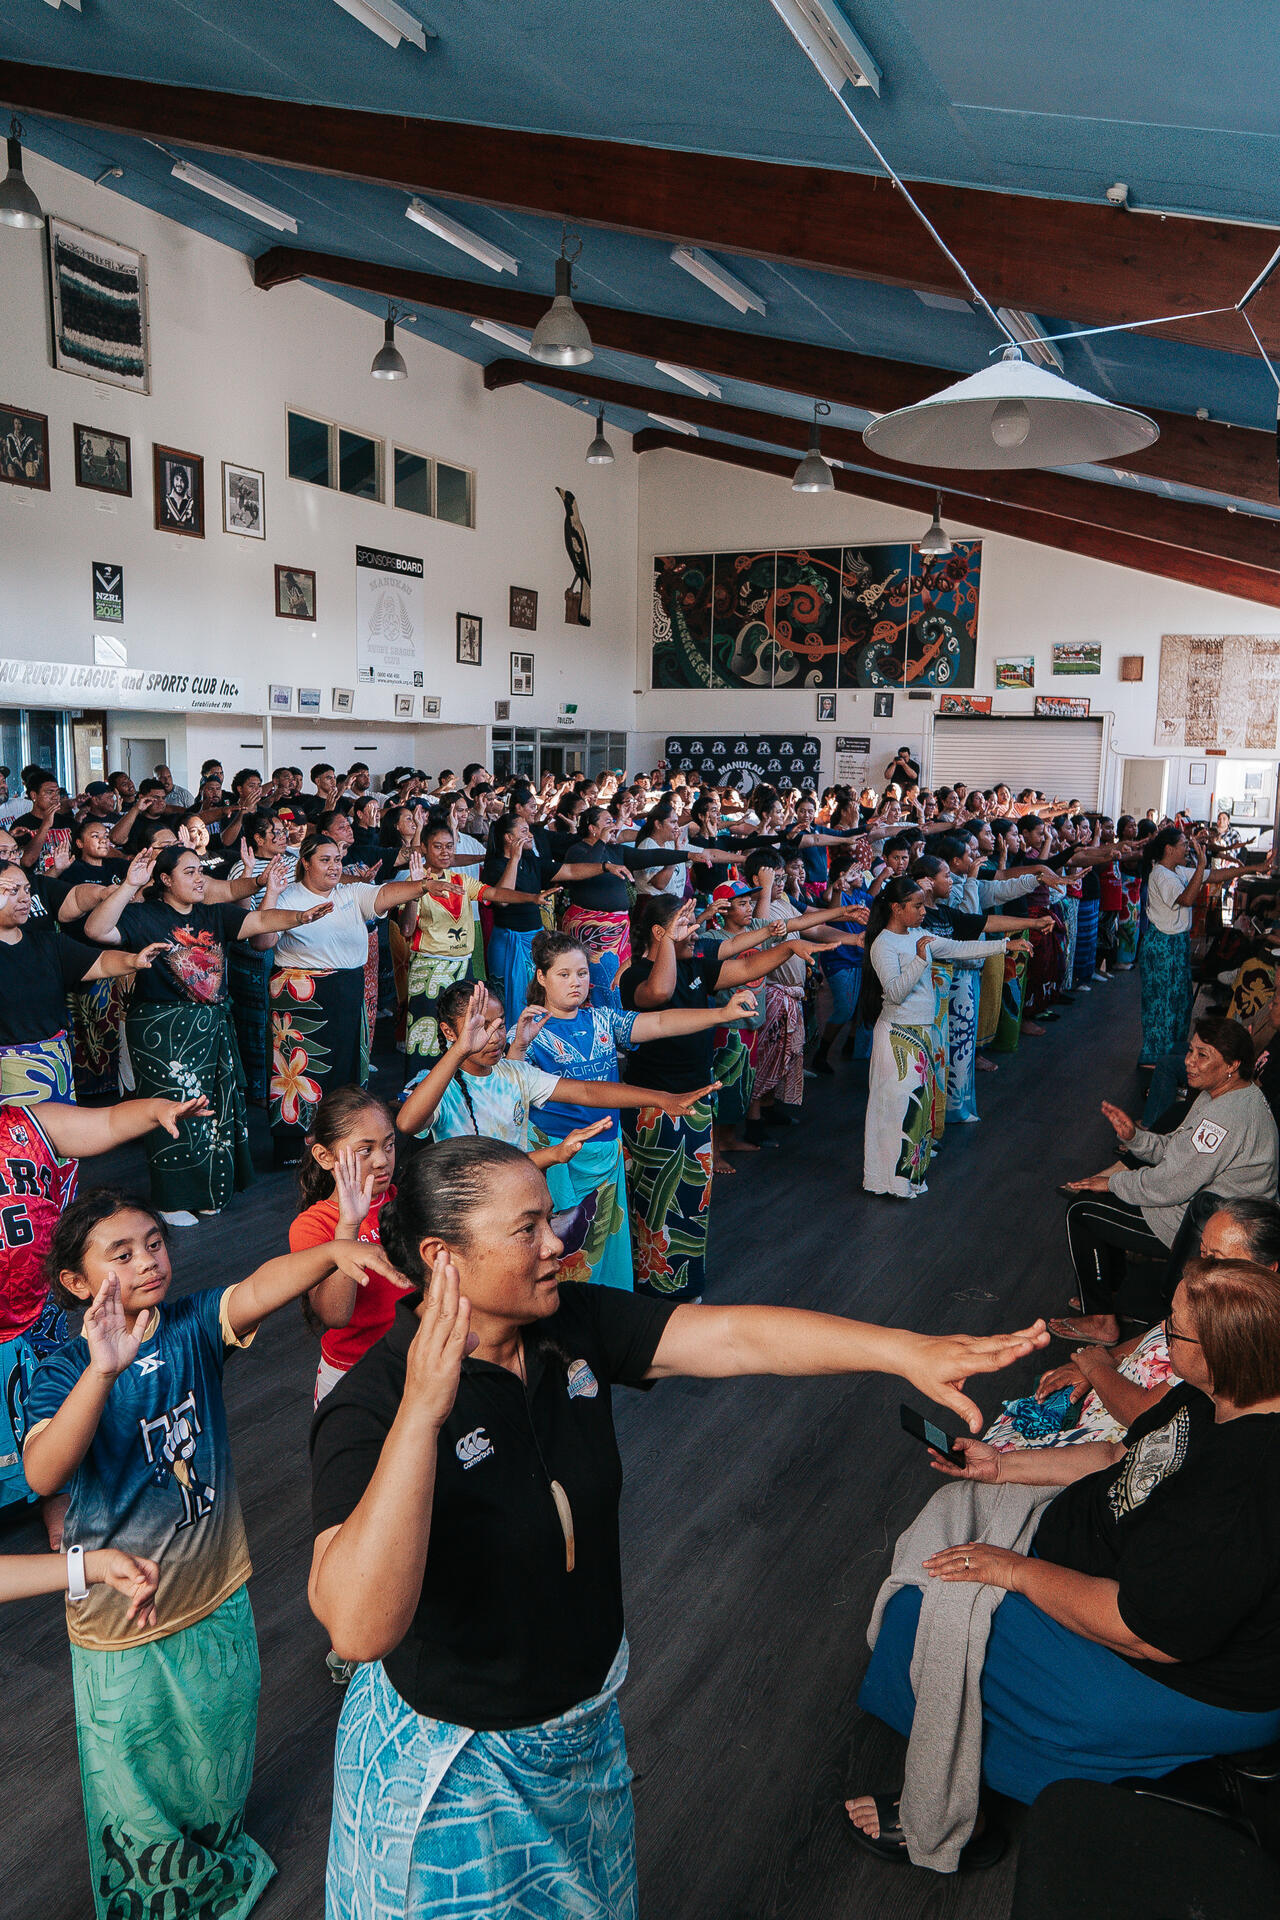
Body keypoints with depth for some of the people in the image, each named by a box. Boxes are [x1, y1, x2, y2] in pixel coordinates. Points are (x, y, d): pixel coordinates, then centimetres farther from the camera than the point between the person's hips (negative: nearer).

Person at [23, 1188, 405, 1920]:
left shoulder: (193, 1326, -12)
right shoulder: (66, 1372, -18)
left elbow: (260, 1290, -33)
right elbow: (43, 1474, -35)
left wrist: (334, 1250, -53)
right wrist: (104, 1371, -50)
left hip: (218, 1593, 3)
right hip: (122, 1618, -2)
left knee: (219, 1751, 24)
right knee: (137, 1778, 17)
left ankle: (221, 1861, 53)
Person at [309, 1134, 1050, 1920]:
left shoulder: (573, 1327, -13)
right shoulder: (371, 1408, -31)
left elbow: (733, 1335, -18)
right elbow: (359, 1627, -42)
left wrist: (908, 1350, -27)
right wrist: (421, 1412, -51)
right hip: (456, 1760, -6)